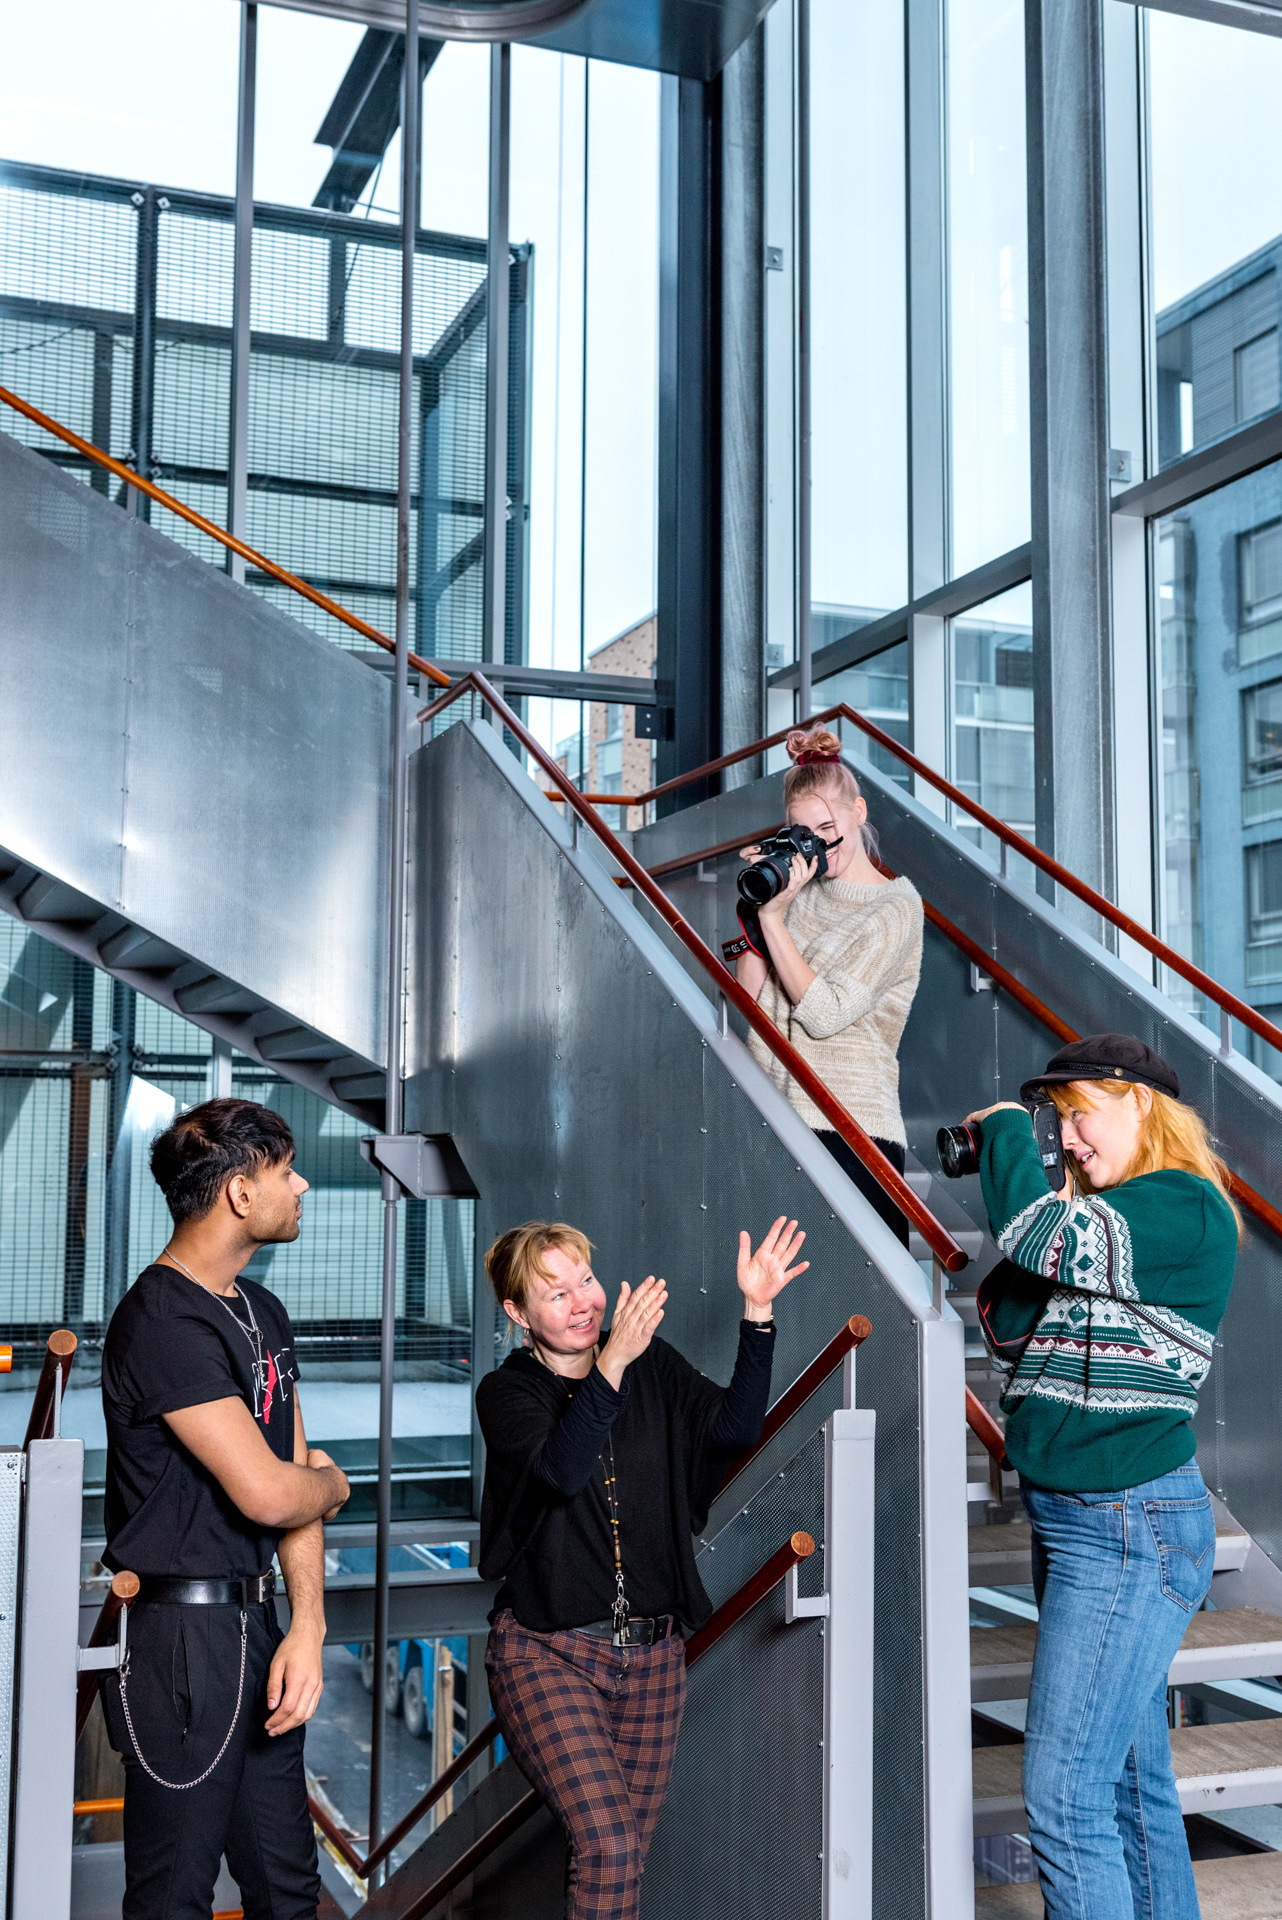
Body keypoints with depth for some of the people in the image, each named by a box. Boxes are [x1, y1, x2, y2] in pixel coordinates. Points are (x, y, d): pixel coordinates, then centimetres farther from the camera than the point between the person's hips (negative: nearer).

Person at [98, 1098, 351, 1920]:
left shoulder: (263, 1313, 12)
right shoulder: (163, 1322, -18)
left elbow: (298, 1477, 8)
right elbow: (267, 1493, -22)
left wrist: (307, 1627, -4)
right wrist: (334, 1484, 1)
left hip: (252, 1623, 9)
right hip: (181, 1635, -9)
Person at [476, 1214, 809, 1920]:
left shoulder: (653, 1367, 5)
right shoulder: (507, 1392, -5)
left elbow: (732, 1428, -10)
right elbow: (557, 1470, -25)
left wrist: (756, 1312, -19)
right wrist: (611, 1364, -36)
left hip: (651, 1654, 4)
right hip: (547, 1652, -4)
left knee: (626, 1859, 10)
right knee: (606, 1842, -19)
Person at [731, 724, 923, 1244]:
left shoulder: (896, 907, -1)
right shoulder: (797, 889, 14)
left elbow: (826, 1013, -11)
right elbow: (750, 1000, 9)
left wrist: (773, 916, -11)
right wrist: (758, 900, 2)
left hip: (852, 1129, -4)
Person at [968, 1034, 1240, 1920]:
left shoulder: (1184, 1208, -13)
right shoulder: (1108, 1220, 15)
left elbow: (1041, 1243, -25)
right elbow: (1018, 1331, 16)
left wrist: (1003, 1132, -10)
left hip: (1131, 1529, -10)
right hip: (1079, 1518, 10)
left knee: (1066, 1799, -10)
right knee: (1133, 1788, 16)